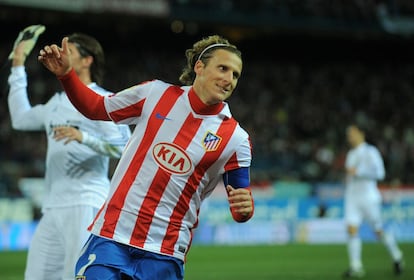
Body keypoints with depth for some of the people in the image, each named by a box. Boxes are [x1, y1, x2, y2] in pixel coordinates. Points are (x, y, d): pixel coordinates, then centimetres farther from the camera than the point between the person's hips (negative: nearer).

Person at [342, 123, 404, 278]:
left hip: (368, 196, -6)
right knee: (352, 229, -10)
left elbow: (379, 173, -16)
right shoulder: (351, 154, 14)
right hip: (352, 196, 6)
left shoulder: (371, 152, -7)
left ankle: (397, 257, 26)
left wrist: (357, 172, -20)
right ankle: (356, 267, -12)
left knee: (379, 231, 3)